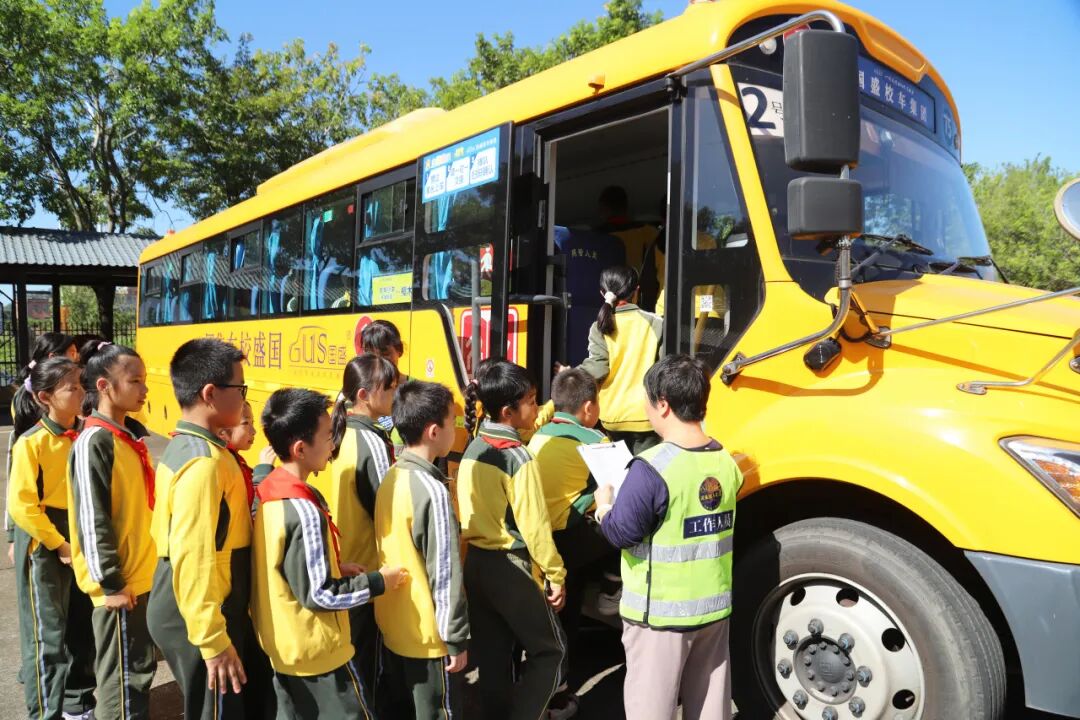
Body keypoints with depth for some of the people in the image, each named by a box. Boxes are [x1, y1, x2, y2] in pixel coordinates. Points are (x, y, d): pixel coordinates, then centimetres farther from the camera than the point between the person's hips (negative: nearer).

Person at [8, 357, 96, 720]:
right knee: (48, 635, 6)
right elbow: (21, 506, -17)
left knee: (83, 628, 16)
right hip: (44, 548, -5)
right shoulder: (31, 443, -15)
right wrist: (59, 544, -16)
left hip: (82, 543, 5)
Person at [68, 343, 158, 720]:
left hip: (143, 576, 8)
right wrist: (111, 583, -17)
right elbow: (92, 521, -19)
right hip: (119, 584, -8)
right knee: (123, 676, 3)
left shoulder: (132, 436, 8)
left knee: (140, 669, 18)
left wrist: (143, 569, 17)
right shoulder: (93, 442, -17)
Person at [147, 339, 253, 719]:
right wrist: (213, 640, -23)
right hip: (199, 622, -9)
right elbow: (195, 560, -28)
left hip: (177, 610, 9)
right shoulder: (204, 462, -24)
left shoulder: (180, 446, 7)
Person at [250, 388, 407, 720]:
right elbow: (319, 595, -24)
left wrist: (334, 567, 6)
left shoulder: (269, 492, -2)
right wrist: (377, 582, -14)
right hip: (317, 653, -9)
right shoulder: (304, 513, -28)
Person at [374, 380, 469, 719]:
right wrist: (457, 639, -13)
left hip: (392, 627, 8)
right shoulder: (432, 490, -23)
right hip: (428, 635, -8)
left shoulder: (390, 479, 1)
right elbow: (445, 575, -21)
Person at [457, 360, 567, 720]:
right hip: (511, 567, -7)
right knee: (550, 650, 9)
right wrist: (555, 574, -9)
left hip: (477, 563, 7)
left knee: (492, 655, 16)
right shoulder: (519, 457, -19)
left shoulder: (473, 449, 2)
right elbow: (533, 524, -16)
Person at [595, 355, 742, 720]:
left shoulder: (652, 468, -24)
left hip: (661, 615, -6)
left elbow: (620, 533, -18)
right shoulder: (726, 462, -1)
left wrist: (603, 504, 1)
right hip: (714, 608, 6)